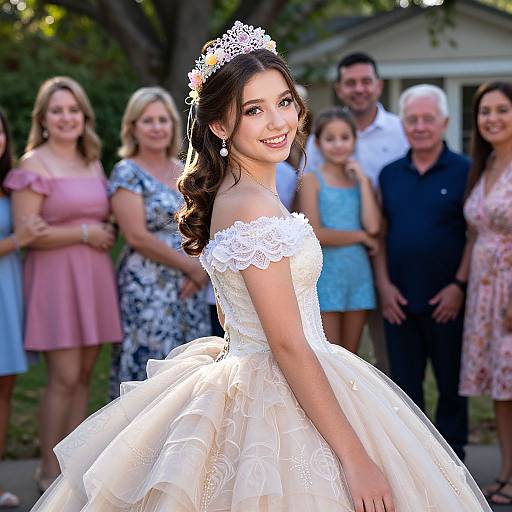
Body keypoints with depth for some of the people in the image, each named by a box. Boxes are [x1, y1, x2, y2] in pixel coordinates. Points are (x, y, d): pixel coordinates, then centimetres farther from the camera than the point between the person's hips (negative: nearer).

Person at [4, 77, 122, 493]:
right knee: (64, 377, -8)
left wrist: (108, 232, 4)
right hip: (54, 276, -7)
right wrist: (84, 233, -11)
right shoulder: (34, 165, -5)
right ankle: (49, 473, 2)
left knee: (83, 376, 6)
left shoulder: (93, 163, 16)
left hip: (94, 275, 7)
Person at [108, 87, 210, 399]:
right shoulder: (128, 173, -5)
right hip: (148, 290, -6)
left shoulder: (186, 172, 13)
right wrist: (190, 266, -10)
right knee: (151, 375, -6)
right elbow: (137, 236, -13)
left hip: (191, 289, 6)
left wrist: (202, 268, -6)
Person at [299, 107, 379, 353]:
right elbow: (315, 234, -13)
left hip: (358, 275, 4)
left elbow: (373, 226, -7)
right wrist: (361, 236, -6)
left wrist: (363, 180, -4)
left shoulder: (361, 180, 10)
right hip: (326, 275, -4)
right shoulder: (312, 180, -2)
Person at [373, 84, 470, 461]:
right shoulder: (390, 175, 10)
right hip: (399, 301, 4)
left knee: (452, 385, 5)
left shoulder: (464, 172, -2)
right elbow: (378, 235, 10)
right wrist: (384, 285, 0)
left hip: (446, 300, -3)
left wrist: (459, 285, -11)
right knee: (405, 382, 9)